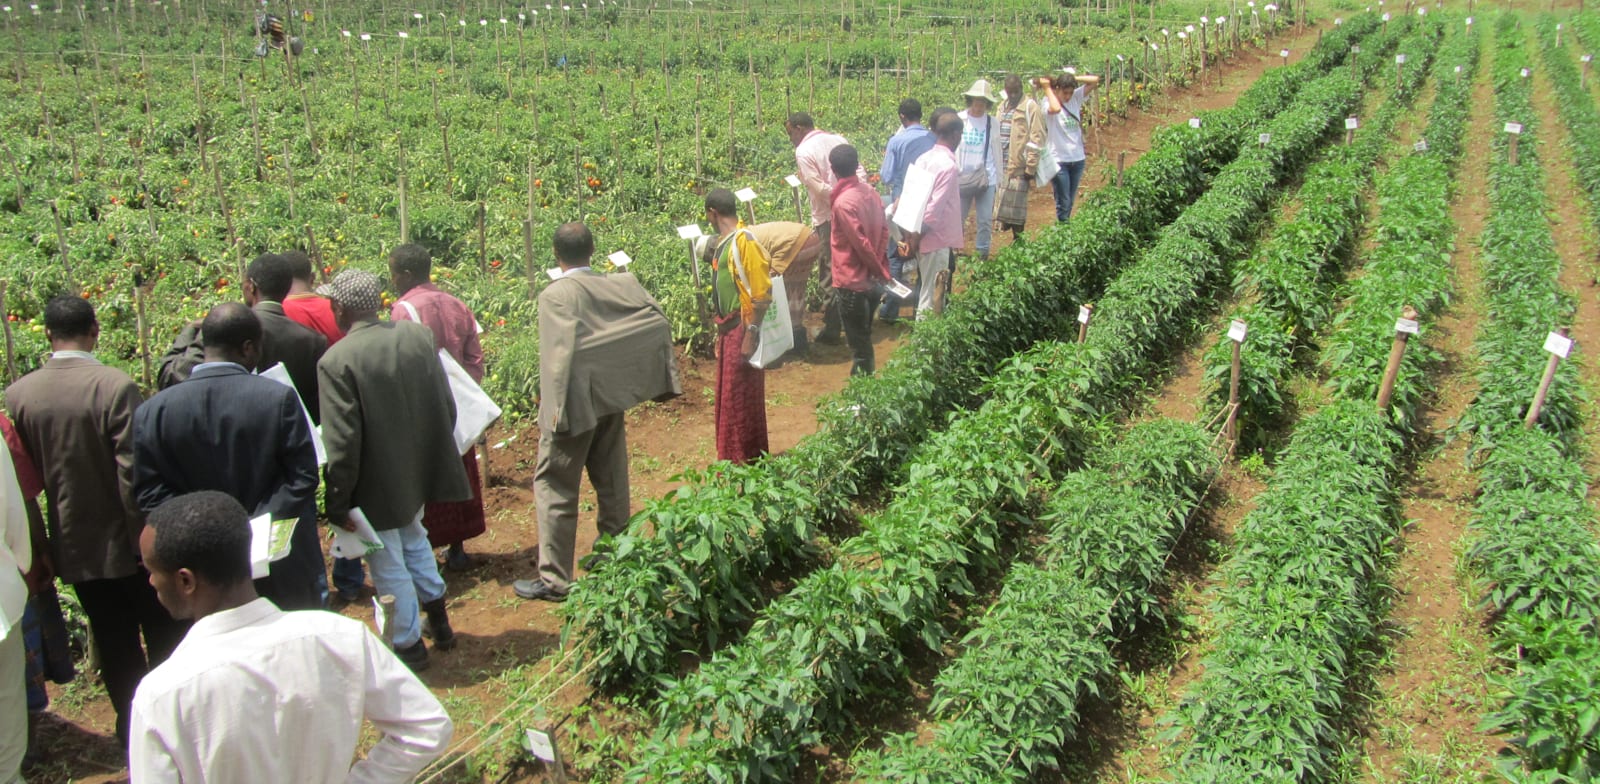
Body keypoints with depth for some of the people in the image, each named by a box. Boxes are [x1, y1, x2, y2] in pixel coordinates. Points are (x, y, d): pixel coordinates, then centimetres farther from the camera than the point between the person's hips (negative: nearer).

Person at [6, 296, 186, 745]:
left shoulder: (17, 395, -5)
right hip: (125, 541, -4)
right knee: (164, 638, 13)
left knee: (114, 644, 16)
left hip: (73, 545, 4)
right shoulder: (115, 386, -19)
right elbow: (133, 475, -20)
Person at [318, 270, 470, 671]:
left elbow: (342, 442, -21)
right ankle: (438, 620, 39)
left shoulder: (336, 361, -22)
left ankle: (409, 645, 24)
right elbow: (447, 406, 1)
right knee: (413, 537, 29)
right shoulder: (418, 335, -5)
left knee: (388, 564, 10)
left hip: (378, 483, -6)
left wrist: (337, 503, -11)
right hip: (419, 469, 6)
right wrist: (436, 454, 17)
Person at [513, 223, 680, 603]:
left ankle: (554, 578, 5)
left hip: (574, 407, -6)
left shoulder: (555, 295, -16)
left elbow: (562, 351, -23)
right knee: (611, 481, 17)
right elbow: (659, 321, -2)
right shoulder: (619, 284, 1)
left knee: (555, 485, 3)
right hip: (611, 399, 6)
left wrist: (556, 408, -19)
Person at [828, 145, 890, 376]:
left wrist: (878, 270, -8)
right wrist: (881, 268, 6)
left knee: (858, 342, 4)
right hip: (871, 280, 8)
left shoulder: (843, 202, -20)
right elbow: (884, 231, 4)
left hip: (852, 283, -7)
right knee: (864, 337, 20)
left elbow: (861, 243, -20)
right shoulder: (869, 191, 2)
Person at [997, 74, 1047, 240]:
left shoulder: (1030, 107, -6)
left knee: (1015, 212, -4)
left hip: (1018, 169, -7)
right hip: (1001, 167, 7)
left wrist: (1030, 170, -13)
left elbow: (1036, 140, -10)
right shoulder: (1003, 107, 17)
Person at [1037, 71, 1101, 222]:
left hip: (1078, 158, 5)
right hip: (1059, 160, -5)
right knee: (1063, 203, -5)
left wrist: (1073, 78, -4)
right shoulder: (1049, 102, -10)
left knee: (1070, 202, 13)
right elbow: (1055, 109, -33)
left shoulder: (1076, 98, 6)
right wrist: (1047, 88, -19)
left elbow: (1095, 80, 4)